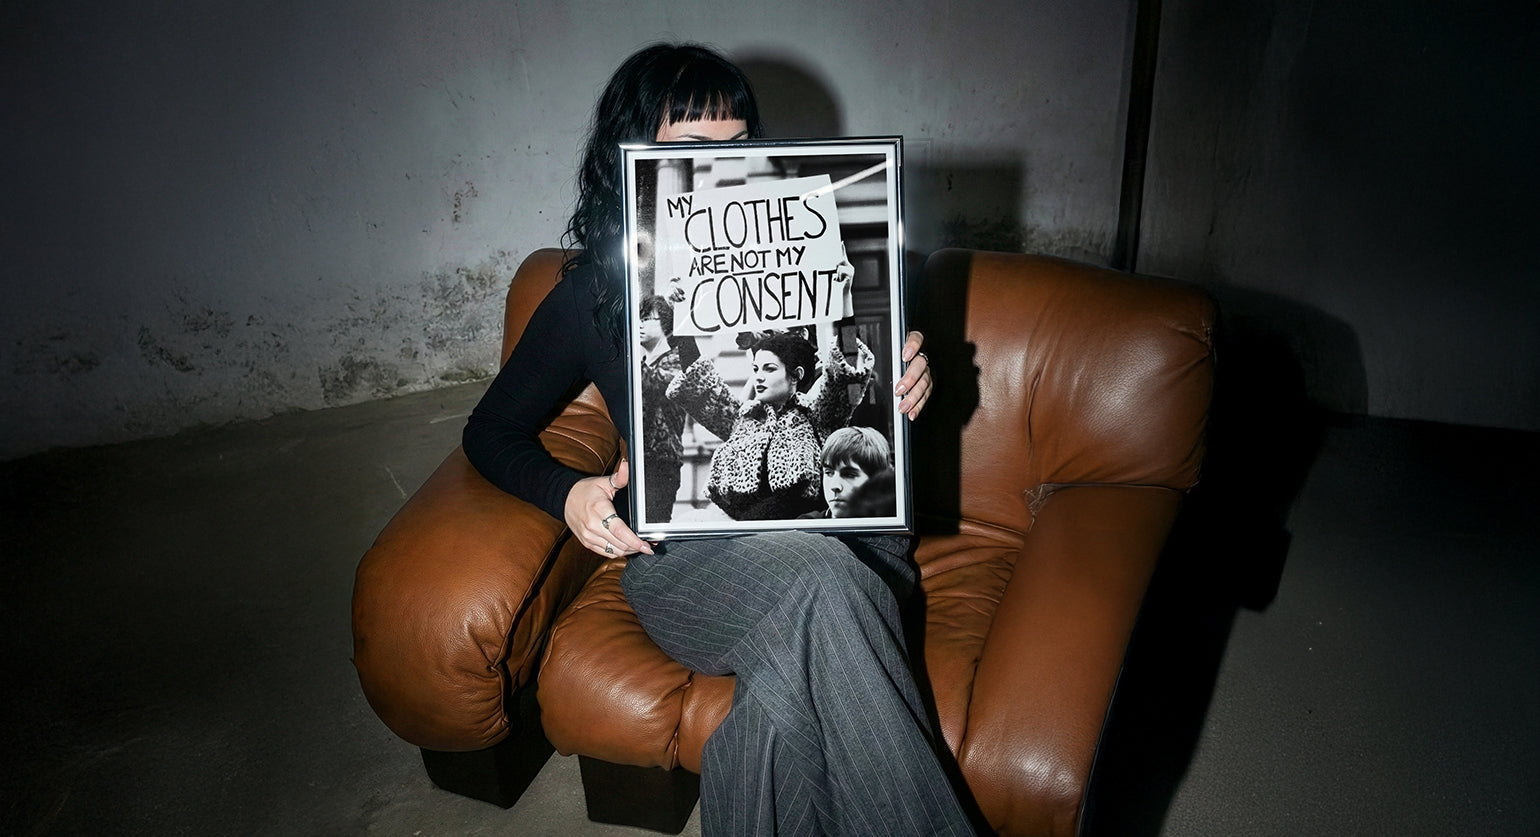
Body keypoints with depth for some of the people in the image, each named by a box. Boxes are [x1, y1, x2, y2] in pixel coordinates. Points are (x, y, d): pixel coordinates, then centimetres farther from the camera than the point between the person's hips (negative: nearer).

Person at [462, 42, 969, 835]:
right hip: (684, 554, -1)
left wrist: (904, 387, -7)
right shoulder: (589, 295, 7)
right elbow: (492, 430, 15)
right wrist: (569, 494, -6)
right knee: (820, 582, -35)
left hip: (835, 524, 2)